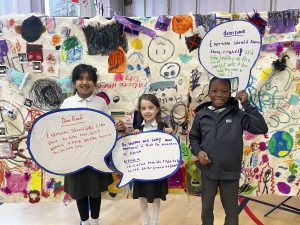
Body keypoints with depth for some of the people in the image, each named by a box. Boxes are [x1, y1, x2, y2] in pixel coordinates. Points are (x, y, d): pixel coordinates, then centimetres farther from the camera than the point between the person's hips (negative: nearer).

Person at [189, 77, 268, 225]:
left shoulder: (237, 114, -8)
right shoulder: (201, 114, -4)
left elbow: (261, 129, -18)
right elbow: (193, 137, 8)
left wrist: (246, 104, -19)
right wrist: (198, 151, -11)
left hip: (230, 172, -1)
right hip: (208, 171, 1)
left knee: (232, 211, 18)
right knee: (206, 208, 21)